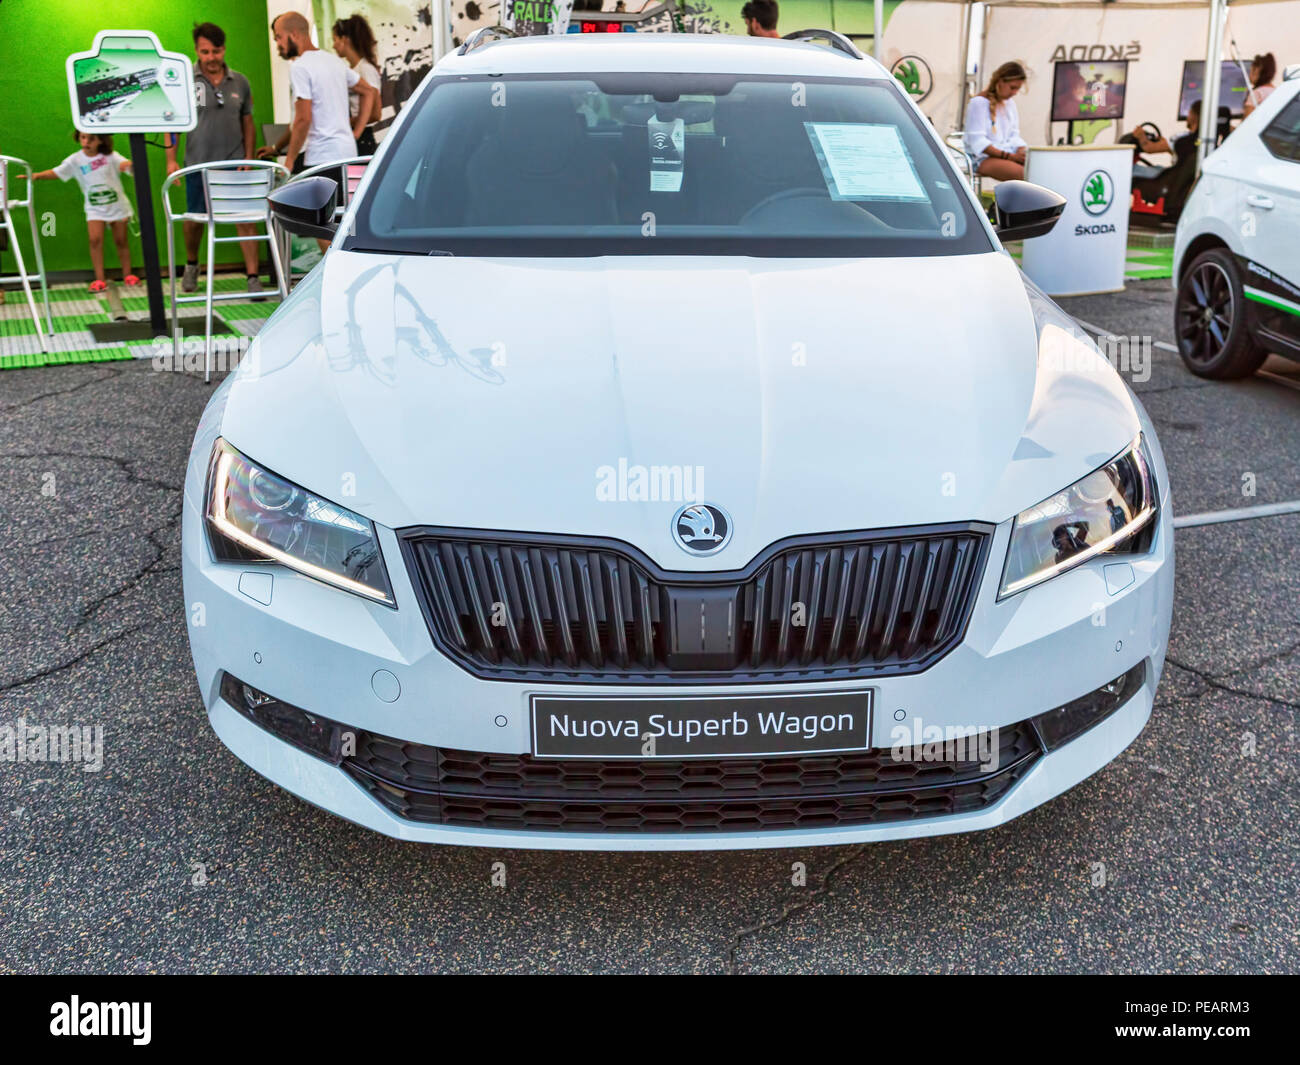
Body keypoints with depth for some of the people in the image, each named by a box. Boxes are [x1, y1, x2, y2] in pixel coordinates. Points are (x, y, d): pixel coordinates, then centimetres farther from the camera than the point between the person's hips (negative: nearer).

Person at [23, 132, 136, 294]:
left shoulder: (109, 156, -5)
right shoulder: (75, 160, -2)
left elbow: (124, 164, -20)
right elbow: (56, 172, -4)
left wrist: (129, 165, -45)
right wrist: (36, 175, -20)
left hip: (117, 206, -1)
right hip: (95, 209, 1)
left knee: (120, 241, 7)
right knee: (95, 239, -14)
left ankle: (127, 275, 23)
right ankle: (99, 279, -12)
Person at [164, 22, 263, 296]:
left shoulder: (240, 82, 4)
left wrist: (249, 158, 2)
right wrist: (171, 160, -7)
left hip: (234, 162, 1)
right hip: (198, 163, 0)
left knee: (246, 218, -7)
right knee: (195, 219, 11)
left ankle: (253, 277, -3)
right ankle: (191, 265, 35)